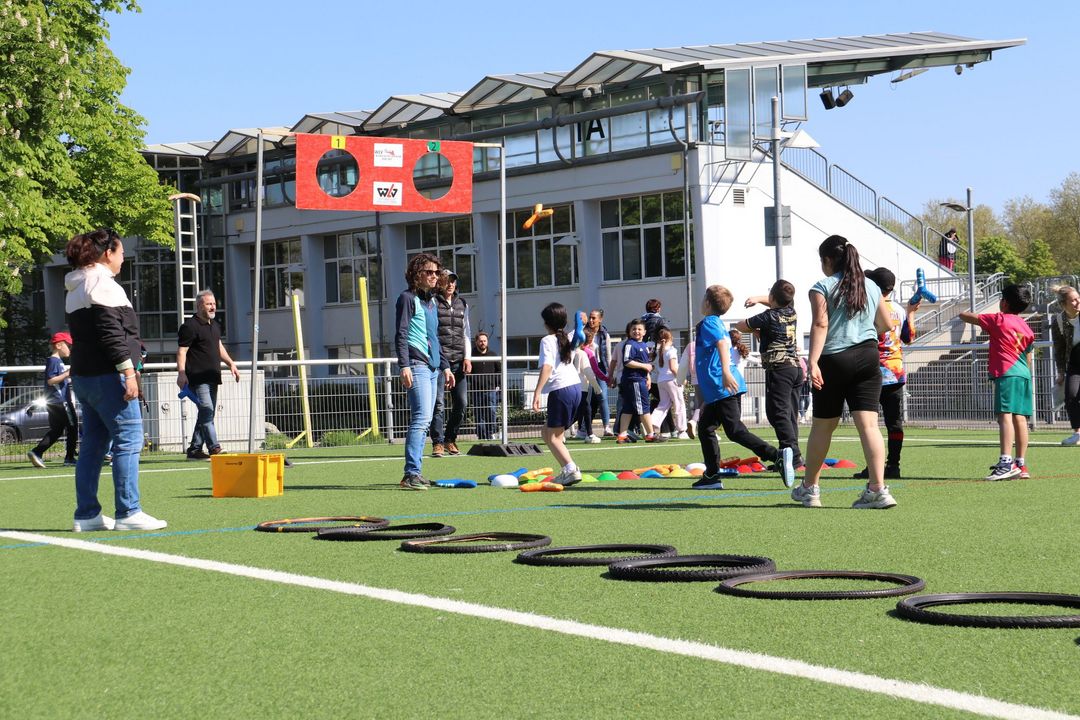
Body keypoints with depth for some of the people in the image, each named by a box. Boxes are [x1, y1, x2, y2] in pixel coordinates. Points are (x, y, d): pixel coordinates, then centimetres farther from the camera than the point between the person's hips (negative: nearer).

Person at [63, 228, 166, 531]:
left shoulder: (75, 290, 20)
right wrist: (128, 372, -20)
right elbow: (111, 333, -18)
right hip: (107, 377, -10)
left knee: (93, 443, 11)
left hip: (82, 376, 10)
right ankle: (128, 513, -10)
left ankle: (86, 514, 12)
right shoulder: (103, 284, -10)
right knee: (128, 439, -8)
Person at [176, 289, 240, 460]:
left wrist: (231, 363, 23)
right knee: (207, 411, -16)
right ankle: (214, 448, -20)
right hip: (198, 378, -9)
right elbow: (181, 351, -14)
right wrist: (181, 373, -23)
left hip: (212, 378, 9)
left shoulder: (214, 325, 18)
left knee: (208, 414, 10)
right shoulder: (190, 326, -9)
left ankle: (194, 449, 17)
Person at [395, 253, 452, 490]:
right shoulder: (408, 298, -3)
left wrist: (445, 366, 26)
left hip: (432, 367, 9)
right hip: (416, 365, -9)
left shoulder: (432, 301, 22)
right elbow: (400, 335, -11)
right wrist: (404, 366, -20)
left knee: (423, 421, 7)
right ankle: (411, 473, -20)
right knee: (422, 417, -17)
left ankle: (414, 473, 10)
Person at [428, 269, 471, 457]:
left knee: (461, 403, 4)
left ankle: (450, 440, 18)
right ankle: (438, 443, -6)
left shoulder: (462, 305, 17)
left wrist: (467, 357, 9)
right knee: (438, 403, -8)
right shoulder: (433, 303, 2)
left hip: (458, 360, 5)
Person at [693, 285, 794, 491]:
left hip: (722, 388, -10)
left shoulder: (708, 323, -7)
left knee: (735, 431, -13)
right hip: (724, 389, 10)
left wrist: (725, 372, -39)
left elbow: (722, 343, -25)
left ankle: (778, 456, -23)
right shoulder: (720, 324, 21)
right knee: (705, 428, 15)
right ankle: (712, 476, 15)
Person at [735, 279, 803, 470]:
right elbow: (778, 304, 32)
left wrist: (755, 330, 22)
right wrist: (759, 299, 15)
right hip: (795, 367, 8)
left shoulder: (769, 317, -9)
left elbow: (740, 326, 2)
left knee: (778, 413, -9)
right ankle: (792, 453, 10)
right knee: (790, 413, 10)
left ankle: (792, 455, -18)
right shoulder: (791, 312, 10)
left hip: (779, 368, -8)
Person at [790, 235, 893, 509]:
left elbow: (820, 324, -15)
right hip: (867, 357, 3)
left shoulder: (822, 287, -3)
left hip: (833, 360, -3)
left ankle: (809, 488, 23)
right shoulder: (871, 287, 12)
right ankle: (878, 489, -15)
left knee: (822, 426, 10)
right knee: (868, 424, -4)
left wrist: (813, 362, -21)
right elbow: (885, 324, 20)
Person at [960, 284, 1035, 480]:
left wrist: (963, 314, 26)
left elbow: (965, 316, 4)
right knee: (1020, 418, 9)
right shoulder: (1026, 328, 16)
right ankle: (1021, 464, 13)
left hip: (1006, 375, -8)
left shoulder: (998, 320, -3)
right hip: (1023, 375, 8)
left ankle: (1006, 463, -27)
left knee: (1005, 416, -15)